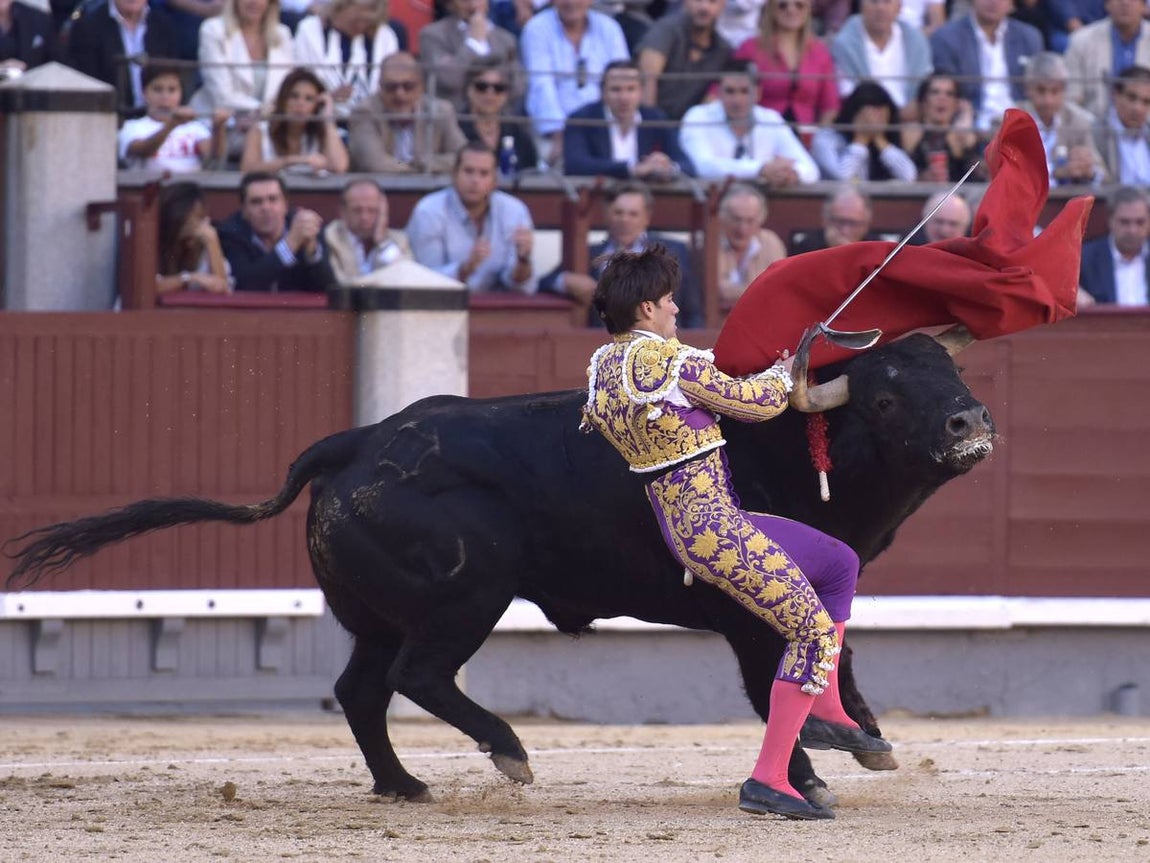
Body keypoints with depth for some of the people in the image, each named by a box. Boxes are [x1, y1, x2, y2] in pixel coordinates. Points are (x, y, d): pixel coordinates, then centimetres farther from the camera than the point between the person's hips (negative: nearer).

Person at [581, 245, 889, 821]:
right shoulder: (672, 361, -19)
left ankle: (825, 711, 25)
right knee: (816, 631, -6)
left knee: (839, 563, 22)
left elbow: (595, 423, 29)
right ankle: (768, 780, -8)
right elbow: (753, 403, -8)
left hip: (680, 528, 10)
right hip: (716, 530, -10)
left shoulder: (600, 367, 7)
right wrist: (783, 372, 15)